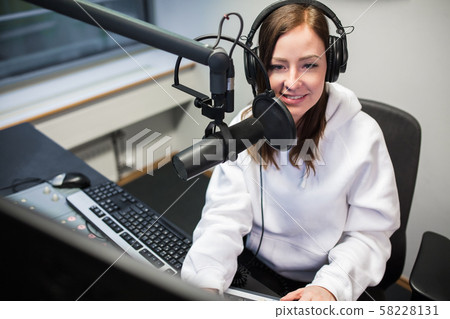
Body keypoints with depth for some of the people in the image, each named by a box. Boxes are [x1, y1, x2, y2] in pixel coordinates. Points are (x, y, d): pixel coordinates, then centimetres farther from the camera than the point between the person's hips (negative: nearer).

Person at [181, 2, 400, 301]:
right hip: (254, 269, 1)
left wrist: (330, 287, -26)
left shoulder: (361, 135, -12)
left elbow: (369, 233, -9)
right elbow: (224, 218, -11)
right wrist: (204, 283, -27)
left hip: (324, 281, 0)